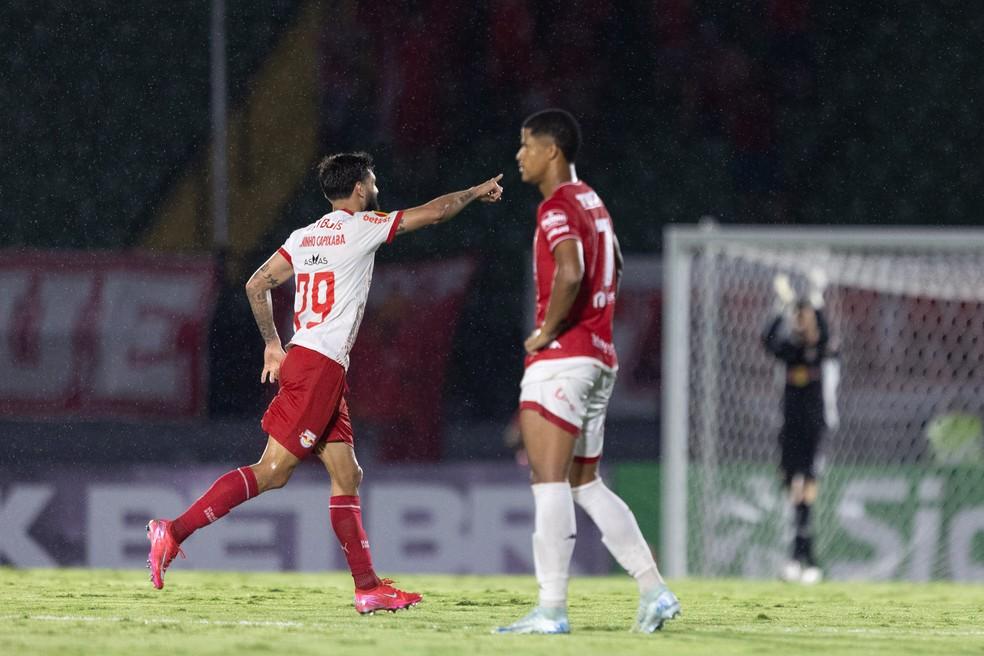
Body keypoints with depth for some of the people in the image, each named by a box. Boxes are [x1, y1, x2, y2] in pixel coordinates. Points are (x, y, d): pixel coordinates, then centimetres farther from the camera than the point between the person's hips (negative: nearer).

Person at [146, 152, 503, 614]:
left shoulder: (304, 237, 15)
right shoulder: (360, 227, -4)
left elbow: (256, 285, 12)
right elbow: (434, 212, 5)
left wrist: (272, 344, 20)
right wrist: (476, 193, 21)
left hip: (300, 361, 9)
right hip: (319, 367, -9)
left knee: (347, 476, 9)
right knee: (272, 472, -12)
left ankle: (368, 587, 8)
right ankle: (175, 530, -17)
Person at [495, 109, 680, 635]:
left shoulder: (558, 208, -13)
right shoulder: (592, 203, 17)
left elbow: (569, 273, -30)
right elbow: (611, 269, 33)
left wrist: (547, 330, -18)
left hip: (562, 356, -10)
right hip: (599, 358, 10)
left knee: (549, 479, -10)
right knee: (585, 484, 14)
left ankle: (551, 609, -14)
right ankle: (654, 591, 8)